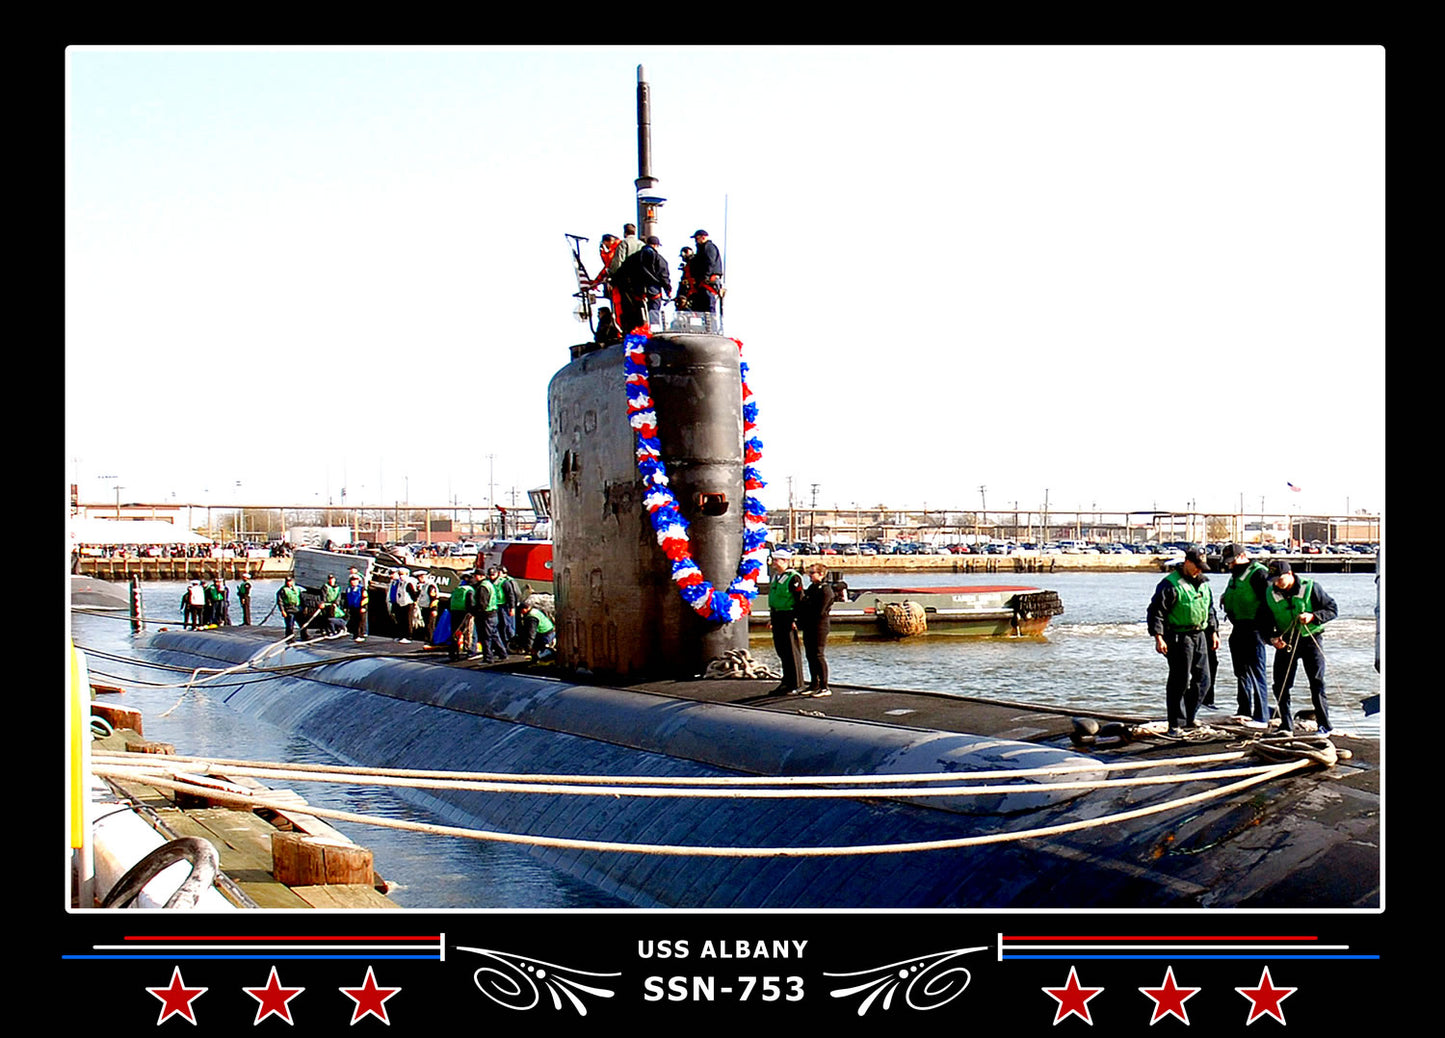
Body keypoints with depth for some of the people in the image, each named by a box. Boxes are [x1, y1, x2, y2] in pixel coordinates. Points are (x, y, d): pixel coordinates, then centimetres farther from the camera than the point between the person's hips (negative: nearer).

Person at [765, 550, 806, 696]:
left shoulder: (794, 578, -12)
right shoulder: (775, 577, 14)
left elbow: (799, 600, -14)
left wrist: (795, 620, -18)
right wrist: (771, 618, 20)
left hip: (788, 618, -9)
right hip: (777, 618, 9)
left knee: (791, 651, -3)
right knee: (781, 650, 13)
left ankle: (795, 684, 3)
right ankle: (787, 682, 21)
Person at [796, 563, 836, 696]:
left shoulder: (825, 590, -11)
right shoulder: (811, 588, 16)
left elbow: (819, 611, -18)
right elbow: (803, 604, 18)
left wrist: (804, 603, -9)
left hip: (819, 626, -8)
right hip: (808, 627, 8)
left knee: (819, 655, -8)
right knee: (810, 655, 11)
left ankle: (825, 687, -5)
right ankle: (814, 684, 20)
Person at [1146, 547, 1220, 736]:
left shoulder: (1203, 583, 13)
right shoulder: (1170, 584, -11)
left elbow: (1210, 609, 25)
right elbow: (1155, 611, -13)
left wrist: (1213, 632, 19)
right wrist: (1158, 637, -19)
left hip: (1199, 636, 8)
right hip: (1179, 637, -8)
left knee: (1202, 677, 10)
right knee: (1180, 681, -7)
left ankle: (1189, 717, 24)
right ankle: (1174, 724, 0)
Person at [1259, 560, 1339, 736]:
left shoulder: (1310, 587, -10)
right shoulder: (1270, 593, 1)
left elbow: (1333, 609, -5)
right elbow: (1266, 619, 8)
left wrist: (1313, 616, -22)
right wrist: (1272, 637, -10)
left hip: (1310, 639, -3)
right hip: (1285, 641, 4)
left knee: (1317, 683, -6)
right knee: (1280, 685, 0)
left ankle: (1324, 725, 3)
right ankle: (1286, 725, 12)